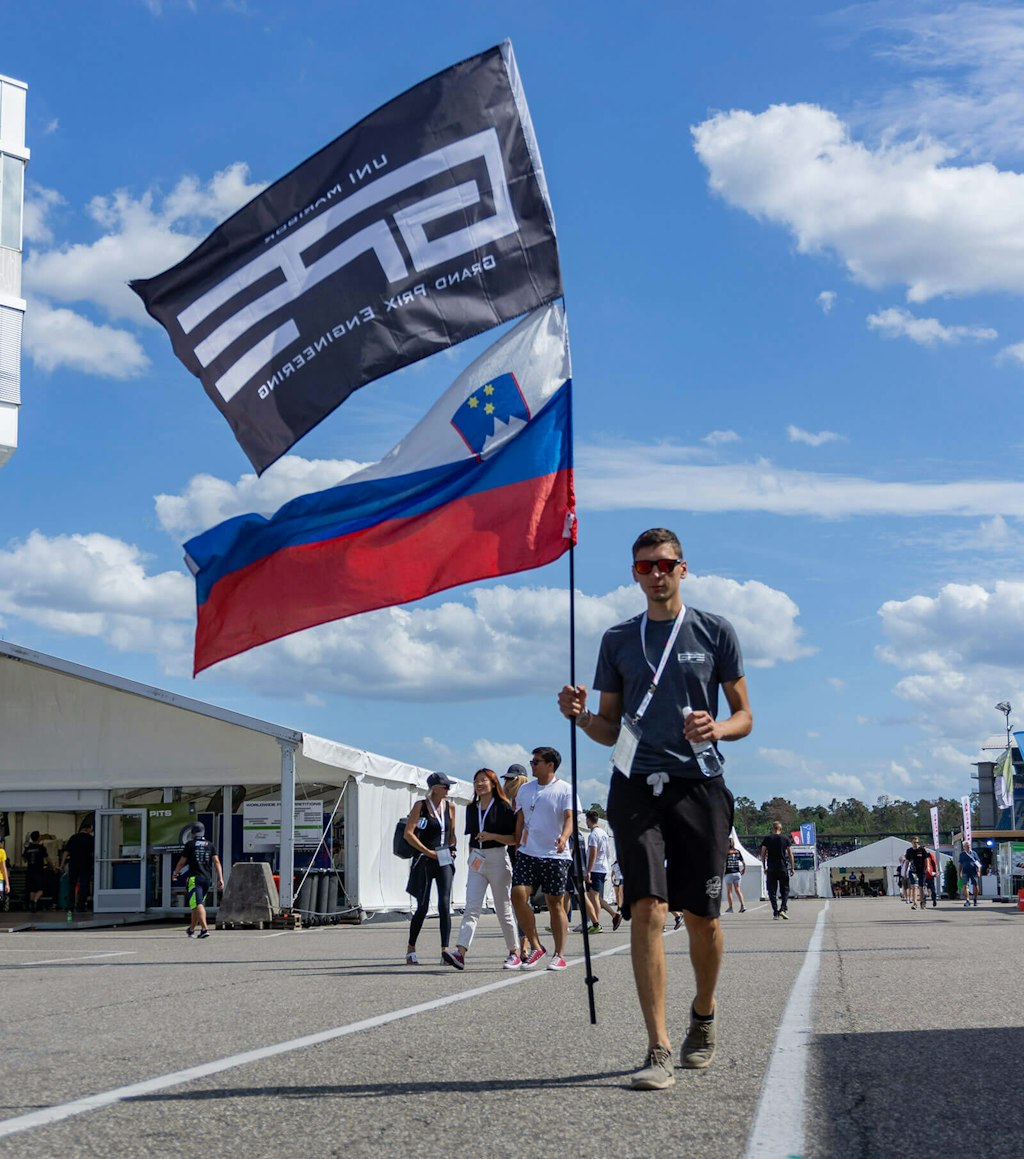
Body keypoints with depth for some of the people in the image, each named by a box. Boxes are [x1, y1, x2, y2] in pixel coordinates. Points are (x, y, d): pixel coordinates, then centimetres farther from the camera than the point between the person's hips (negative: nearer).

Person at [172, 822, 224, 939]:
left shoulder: (189, 845, -2)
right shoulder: (210, 845, 9)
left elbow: (182, 862, 4)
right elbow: (216, 862, 2)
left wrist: (175, 873, 22)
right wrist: (220, 878, 1)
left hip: (195, 878, -5)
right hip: (207, 878, 5)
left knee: (198, 905, -12)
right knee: (198, 904, 18)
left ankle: (204, 929, -27)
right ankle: (192, 929, 29)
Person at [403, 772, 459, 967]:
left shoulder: (450, 807, 9)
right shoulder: (421, 806, -4)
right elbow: (408, 834, -9)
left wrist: (452, 848, 6)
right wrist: (428, 852, -12)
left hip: (444, 860, 3)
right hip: (424, 861, -3)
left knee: (444, 904, -12)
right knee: (423, 907, 2)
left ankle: (445, 950, -21)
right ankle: (410, 951, 18)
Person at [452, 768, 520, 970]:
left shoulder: (503, 807, -4)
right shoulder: (471, 808, 13)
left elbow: (513, 838, -7)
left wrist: (492, 836, -20)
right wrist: (471, 855, 9)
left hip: (497, 859, -4)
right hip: (477, 861, 5)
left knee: (503, 909, 3)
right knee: (471, 908, -8)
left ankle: (514, 953, 16)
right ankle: (460, 952, -21)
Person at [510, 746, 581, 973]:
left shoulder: (565, 789, -2)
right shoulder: (524, 790, 13)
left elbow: (570, 817, -12)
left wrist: (564, 837, -31)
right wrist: (517, 847, 17)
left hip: (555, 855, -4)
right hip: (527, 853, 4)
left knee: (555, 903, 1)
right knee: (518, 894, -12)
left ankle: (559, 954, 11)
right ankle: (535, 947, 0)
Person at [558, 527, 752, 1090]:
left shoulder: (714, 631, 8)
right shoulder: (617, 640, 13)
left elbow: (744, 715, 9)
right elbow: (611, 730, 15)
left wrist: (717, 728, -13)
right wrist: (579, 717, -7)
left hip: (699, 784, 0)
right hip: (637, 785, 1)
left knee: (702, 917, 3)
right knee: (647, 907, -13)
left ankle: (703, 1016, 32)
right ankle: (658, 1050, -12)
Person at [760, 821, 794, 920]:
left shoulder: (767, 839, 4)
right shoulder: (786, 838, 3)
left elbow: (763, 854, 2)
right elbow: (790, 854, 2)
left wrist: (764, 867, 11)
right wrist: (792, 868, 7)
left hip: (771, 868, 0)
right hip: (783, 868, 0)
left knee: (772, 891, 5)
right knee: (785, 889, 10)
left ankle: (775, 913, 0)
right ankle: (783, 909, -9)